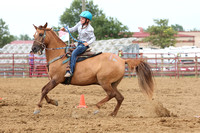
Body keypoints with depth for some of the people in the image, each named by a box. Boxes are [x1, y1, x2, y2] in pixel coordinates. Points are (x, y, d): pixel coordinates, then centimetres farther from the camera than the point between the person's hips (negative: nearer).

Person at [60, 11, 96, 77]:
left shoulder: (89, 29, -18)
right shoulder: (80, 24, 3)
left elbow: (93, 38, -12)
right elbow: (73, 29, 10)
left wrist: (88, 43, -26)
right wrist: (65, 29, -4)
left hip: (84, 44, -10)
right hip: (79, 44, 10)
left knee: (73, 53, -29)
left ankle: (71, 71, -34)